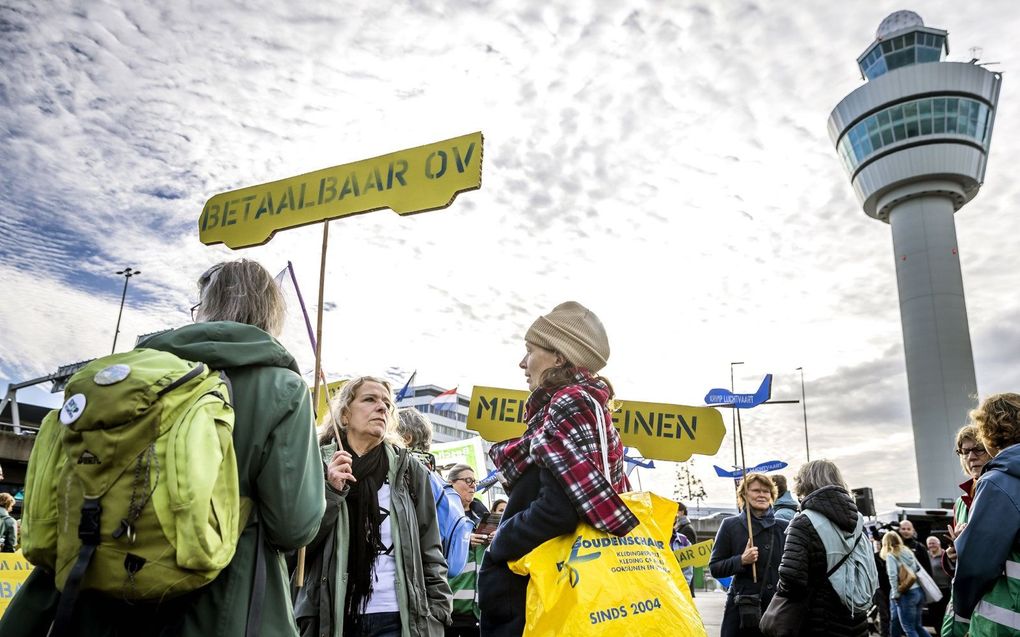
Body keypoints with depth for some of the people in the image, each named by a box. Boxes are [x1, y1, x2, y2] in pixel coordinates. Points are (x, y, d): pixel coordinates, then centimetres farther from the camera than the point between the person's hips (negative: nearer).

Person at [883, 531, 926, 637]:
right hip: (919, 591, 7)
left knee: (909, 629, 1)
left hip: (906, 594, -7)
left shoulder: (890, 555, -4)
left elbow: (893, 575, -16)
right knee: (917, 626, 17)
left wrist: (895, 594, -10)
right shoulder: (908, 551, 17)